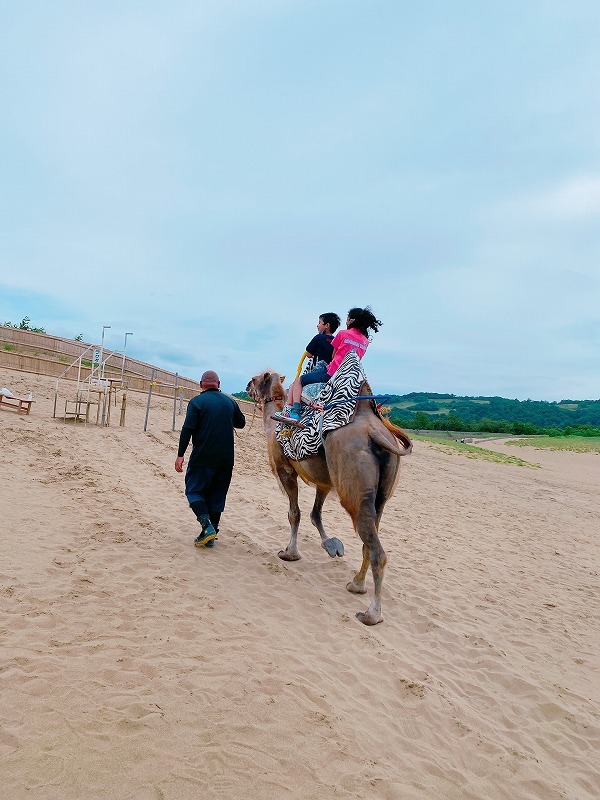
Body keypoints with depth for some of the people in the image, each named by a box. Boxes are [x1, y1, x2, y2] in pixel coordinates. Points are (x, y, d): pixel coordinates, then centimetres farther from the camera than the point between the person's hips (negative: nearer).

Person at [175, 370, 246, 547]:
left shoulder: (197, 402, -5)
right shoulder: (230, 402, 8)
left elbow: (187, 429, -12)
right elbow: (241, 423, 22)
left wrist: (180, 455, -10)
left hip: (203, 458, -4)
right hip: (226, 459, 5)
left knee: (194, 490, 7)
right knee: (217, 496, 12)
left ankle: (207, 526, -10)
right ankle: (211, 535, 15)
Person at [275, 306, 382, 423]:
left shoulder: (343, 334, -2)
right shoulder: (366, 342, 11)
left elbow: (333, 356, 9)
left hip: (332, 372, -7)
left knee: (298, 381, 6)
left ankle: (294, 413, -10)